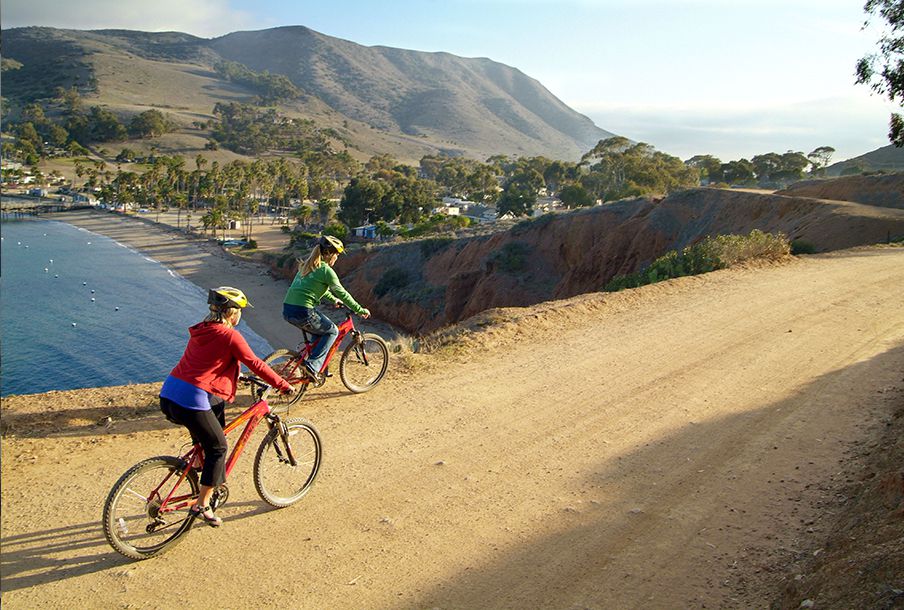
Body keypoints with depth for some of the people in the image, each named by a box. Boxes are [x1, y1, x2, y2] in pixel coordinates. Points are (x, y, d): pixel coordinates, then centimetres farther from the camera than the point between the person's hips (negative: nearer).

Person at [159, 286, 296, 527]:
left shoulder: (201, 330, 15)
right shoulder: (230, 336, -9)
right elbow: (256, 364, -5)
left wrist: (234, 375, 42)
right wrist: (283, 385, 6)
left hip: (168, 394, 9)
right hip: (191, 400, -9)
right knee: (218, 447, 7)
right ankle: (202, 505, 12)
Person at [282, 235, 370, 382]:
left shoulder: (306, 266, 19)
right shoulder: (326, 270, -6)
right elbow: (342, 293, -4)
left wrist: (333, 299, 45)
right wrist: (360, 310, 4)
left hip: (287, 310, 8)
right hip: (303, 312, -8)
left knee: (320, 331, 27)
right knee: (332, 331, 11)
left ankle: (313, 366, 26)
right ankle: (313, 365, -1)